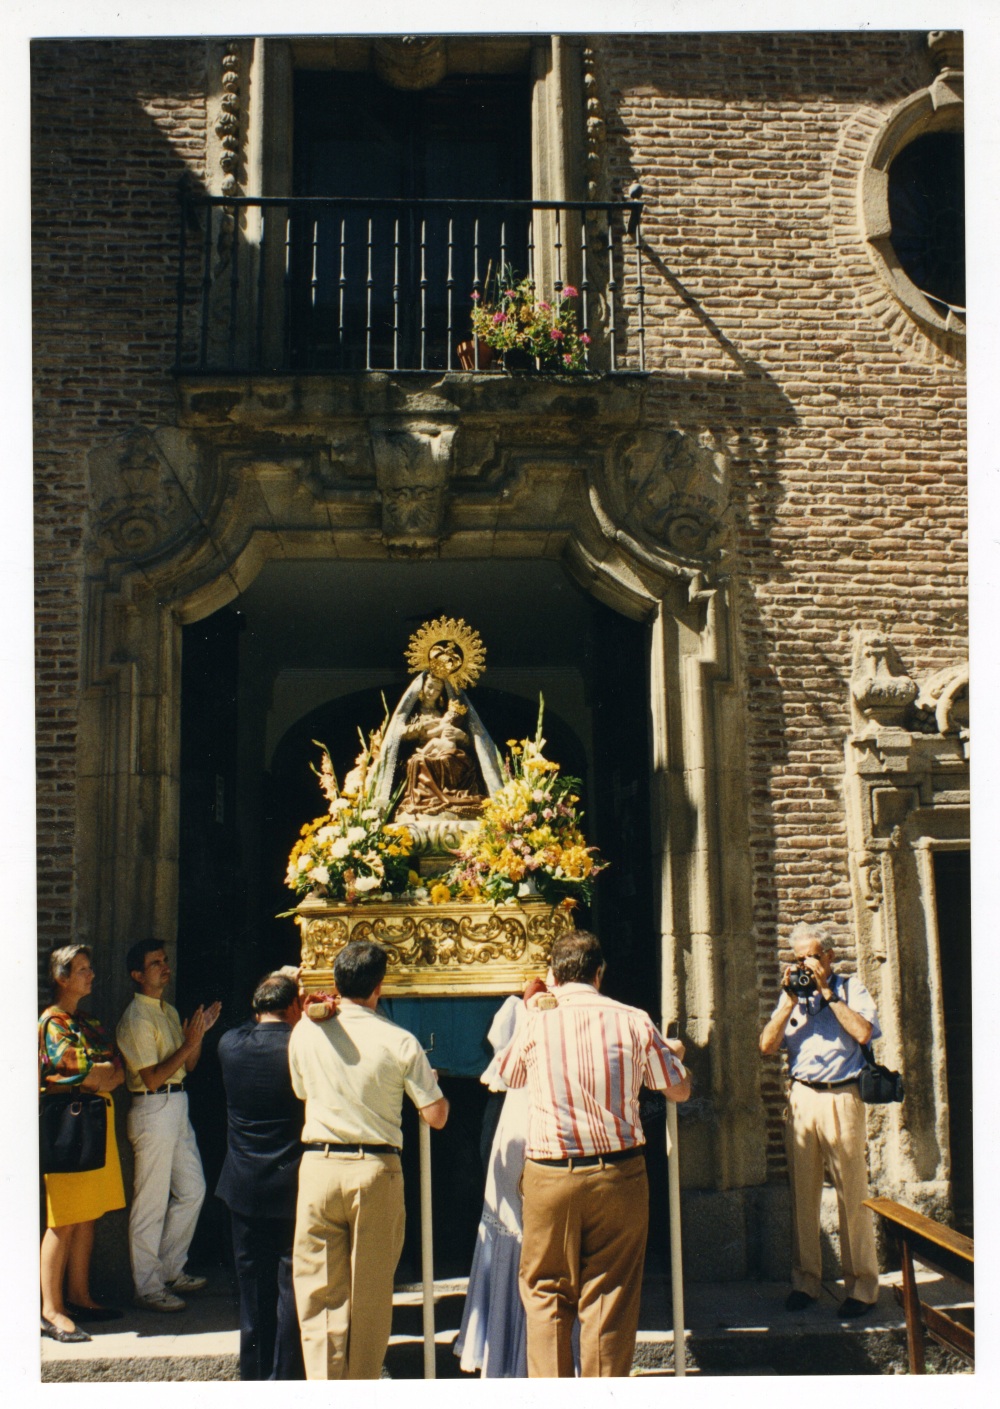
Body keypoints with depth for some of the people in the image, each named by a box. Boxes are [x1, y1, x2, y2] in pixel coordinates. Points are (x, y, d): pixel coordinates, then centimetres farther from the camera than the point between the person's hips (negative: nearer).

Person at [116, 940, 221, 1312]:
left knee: (192, 1190, 14)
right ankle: (148, 1288, 10)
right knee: (152, 1202, -1)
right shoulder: (136, 1019, -14)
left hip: (178, 1106, 9)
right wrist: (188, 1044, -20)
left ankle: (171, 1270, 29)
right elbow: (152, 1077, -19)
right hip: (153, 1110, -9)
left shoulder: (169, 1012, 14)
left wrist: (199, 1032, 1)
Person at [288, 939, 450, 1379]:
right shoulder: (399, 1042, -8)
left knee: (319, 1291, 8)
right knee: (371, 1293, 12)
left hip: (318, 1165, 1)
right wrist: (427, 1078, 12)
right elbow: (436, 1116, -6)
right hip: (376, 1169, -1)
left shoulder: (305, 1033, -1)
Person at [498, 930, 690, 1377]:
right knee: (609, 1296, 10)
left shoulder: (535, 1023, -4)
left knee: (546, 1294, 12)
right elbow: (679, 1090, 9)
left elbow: (508, 1075, 18)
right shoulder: (634, 1022, -4)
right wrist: (672, 1053, 30)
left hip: (549, 1177, 0)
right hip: (619, 1176, 1)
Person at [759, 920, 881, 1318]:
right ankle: (805, 1281, 15)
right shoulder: (791, 994, 14)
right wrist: (791, 999, -3)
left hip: (841, 1098, -3)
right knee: (803, 1194, 6)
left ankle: (862, 1286, 8)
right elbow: (767, 1045, 5)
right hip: (801, 1097, 4)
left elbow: (863, 1032, -13)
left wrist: (826, 992, -10)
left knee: (852, 1195, -1)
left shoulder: (851, 987, 4)